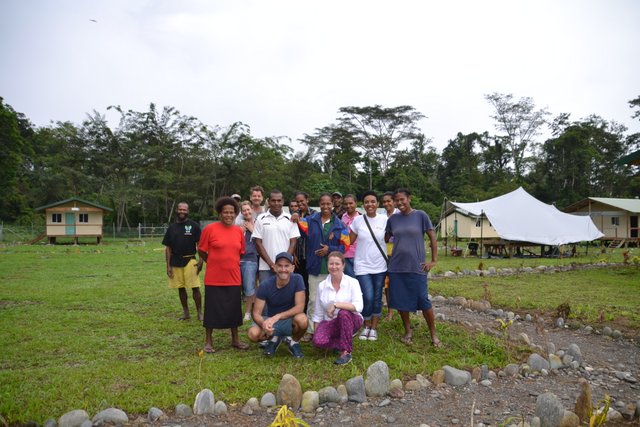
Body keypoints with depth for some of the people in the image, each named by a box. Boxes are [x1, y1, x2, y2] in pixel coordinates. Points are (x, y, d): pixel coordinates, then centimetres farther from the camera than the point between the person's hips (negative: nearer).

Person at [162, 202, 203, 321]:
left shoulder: (194, 225, 0)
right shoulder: (172, 228, 10)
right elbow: (168, 248, 10)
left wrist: (200, 260, -10)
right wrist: (168, 265, 5)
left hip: (189, 260, -4)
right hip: (175, 262, 4)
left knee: (195, 287, -7)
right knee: (181, 288, 10)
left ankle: (200, 313, 3)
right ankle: (186, 313, 23)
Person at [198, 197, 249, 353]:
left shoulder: (239, 231, 4)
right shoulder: (210, 229, -9)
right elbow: (201, 251, -1)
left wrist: (230, 263, 11)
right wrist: (215, 263, 6)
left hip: (233, 278, 4)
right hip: (214, 278, -4)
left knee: (234, 309, 13)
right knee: (212, 309, 6)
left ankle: (235, 340, 28)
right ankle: (208, 341, 22)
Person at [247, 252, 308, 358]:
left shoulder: (297, 279, -18)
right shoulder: (265, 285, -17)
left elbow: (300, 307, -22)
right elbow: (256, 313, -16)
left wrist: (277, 316, -33)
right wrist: (264, 324, -39)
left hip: (291, 319, -1)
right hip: (271, 319, 1)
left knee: (302, 319, -35)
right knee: (253, 333, -28)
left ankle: (293, 341, 0)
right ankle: (274, 338, 8)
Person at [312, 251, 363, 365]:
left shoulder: (352, 282, -8)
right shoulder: (322, 285, 1)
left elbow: (358, 306, -24)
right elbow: (318, 314, 7)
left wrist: (336, 305, -27)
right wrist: (315, 332, 2)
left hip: (350, 320, -2)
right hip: (330, 322, 2)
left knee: (343, 312, -36)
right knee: (318, 341, -28)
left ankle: (346, 352, -20)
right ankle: (346, 343, 1)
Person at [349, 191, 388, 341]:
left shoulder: (384, 220, -3)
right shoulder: (357, 220, -3)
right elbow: (349, 241, 4)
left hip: (380, 266, 1)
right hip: (362, 265, -1)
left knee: (377, 298, 9)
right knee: (368, 298, -8)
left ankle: (374, 328, 26)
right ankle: (366, 326, 17)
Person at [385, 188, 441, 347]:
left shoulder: (420, 215, -2)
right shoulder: (392, 219, 6)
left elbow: (432, 237, 0)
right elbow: (385, 240, 16)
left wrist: (434, 260, -4)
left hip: (417, 267, -3)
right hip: (396, 267, 3)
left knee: (423, 300, -2)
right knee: (400, 301, 8)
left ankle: (433, 335, 14)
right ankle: (408, 331, 25)